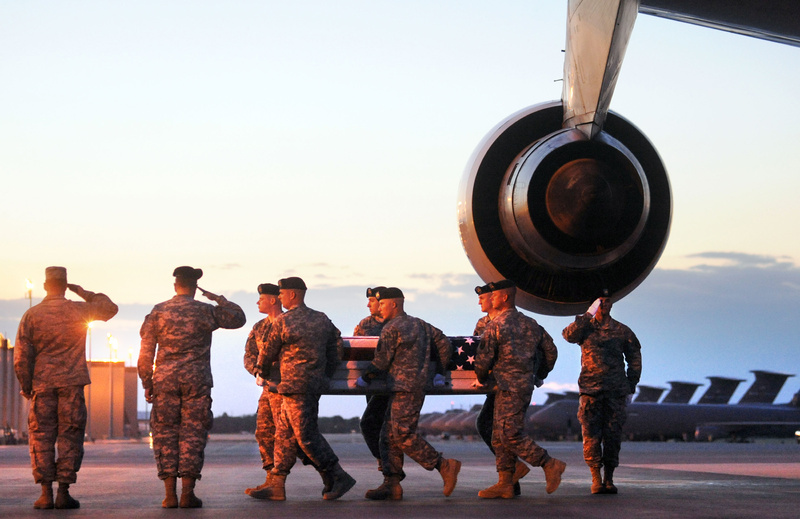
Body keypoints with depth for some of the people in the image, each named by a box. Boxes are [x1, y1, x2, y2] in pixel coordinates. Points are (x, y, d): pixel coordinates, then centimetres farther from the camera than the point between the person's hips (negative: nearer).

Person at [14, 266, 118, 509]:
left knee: (41, 437, 6)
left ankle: (46, 493, 1)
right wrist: (82, 292, 17)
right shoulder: (79, 311, 0)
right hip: (72, 382, -1)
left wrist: (26, 386, 8)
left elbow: (21, 357, -2)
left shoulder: (31, 315, 1)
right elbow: (110, 308, 18)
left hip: (42, 384, 1)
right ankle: (63, 492, 0)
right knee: (69, 437, 3)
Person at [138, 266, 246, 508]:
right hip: (196, 380, -1)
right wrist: (219, 299, 22)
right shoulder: (206, 311, 0)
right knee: (193, 434, 2)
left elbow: (146, 352, 2)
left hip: (165, 380, 1)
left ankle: (170, 494, 2)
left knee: (165, 434, 6)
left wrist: (147, 384, 8)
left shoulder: (157, 312, 3)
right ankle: (187, 493, -1)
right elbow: (238, 318, 15)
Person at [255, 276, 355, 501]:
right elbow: (336, 347, 12)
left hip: (296, 385, -8)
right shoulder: (322, 319, 10)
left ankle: (339, 477, -3)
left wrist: (263, 373, 20)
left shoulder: (283, 321, -10)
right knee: (284, 434, 11)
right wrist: (327, 375, 21)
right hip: (315, 382, 9)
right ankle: (276, 485, 12)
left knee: (307, 436, -4)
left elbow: (268, 352, 1)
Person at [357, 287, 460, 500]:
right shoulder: (419, 325, 16)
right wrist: (439, 372, 21)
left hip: (404, 388, -9)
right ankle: (391, 484, 6)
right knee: (388, 435, 9)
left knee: (403, 435, -10)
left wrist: (364, 378, 6)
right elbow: (444, 343, 17)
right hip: (418, 385, 9)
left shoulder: (391, 328, -9)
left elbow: (381, 362, -9)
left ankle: (444, 466, -8)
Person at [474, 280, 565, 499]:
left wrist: (482, 379, 11)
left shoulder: (496, 325, -9)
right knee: (499, 435, 9)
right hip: (526, 385, 9)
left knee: (511, 434, -8)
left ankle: (550, 465, -7)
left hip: (509, 387, -9)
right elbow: (551, 351, 18)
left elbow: (484, 359, -8)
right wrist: (539, 375, 30)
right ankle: (505, 483, 8)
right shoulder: (530, 324, 14)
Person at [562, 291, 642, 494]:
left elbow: (634, 359, 15)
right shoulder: (585, 327, 9)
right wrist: (588, 314, -17)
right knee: (591, 434, -6)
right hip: (591, 389, -1)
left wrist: (630, 386, 9)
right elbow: (569, 335, -13)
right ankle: (596, 479, -2)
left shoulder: (621, 331, 11)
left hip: (616, 390, 1)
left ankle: (609, 479, 8)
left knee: (613, 435, 0)